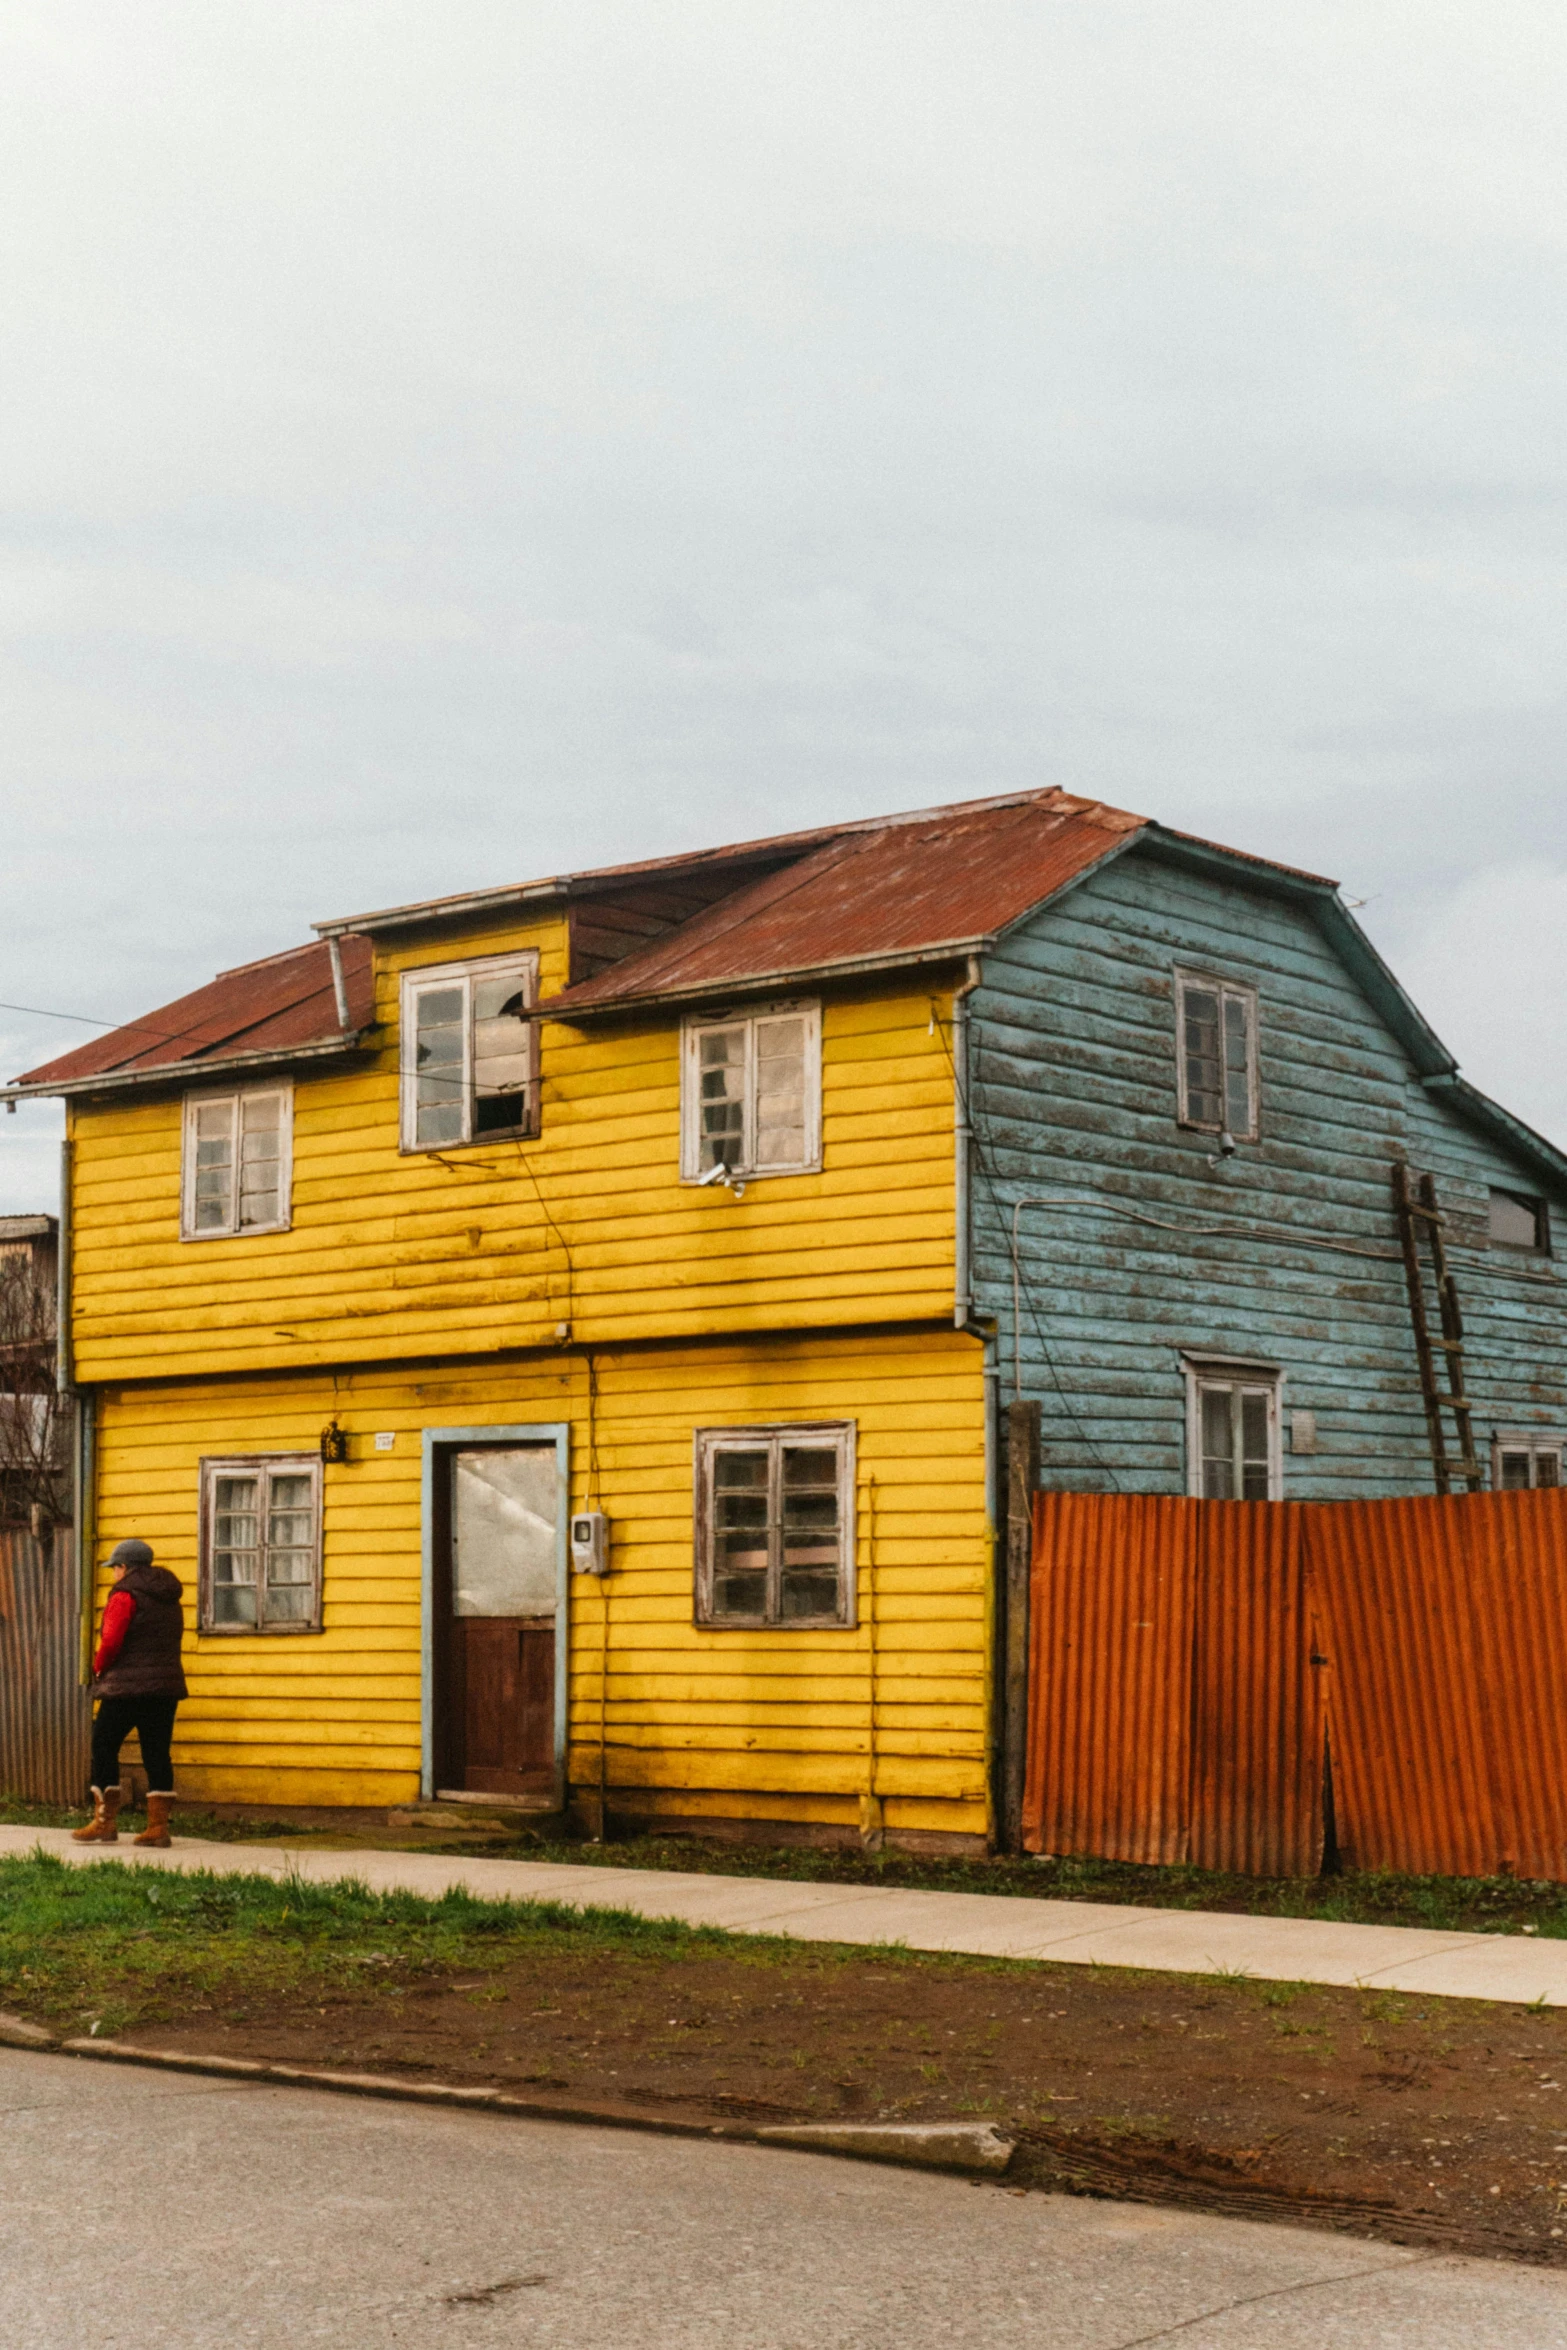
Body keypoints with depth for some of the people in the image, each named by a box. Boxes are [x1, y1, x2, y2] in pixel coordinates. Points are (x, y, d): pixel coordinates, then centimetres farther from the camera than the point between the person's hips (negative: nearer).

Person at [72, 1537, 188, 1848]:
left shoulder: (125, 1595, -9)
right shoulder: (170, 1599, 15)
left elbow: (111, 1641, -18)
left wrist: (99, 1668, 1)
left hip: (127, 1686, -7)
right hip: (167, 1685, 7)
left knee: (104, 1747, 4)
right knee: (157, 1753, 6)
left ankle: (104, 1822, 4)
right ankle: (158, 1825, 2)